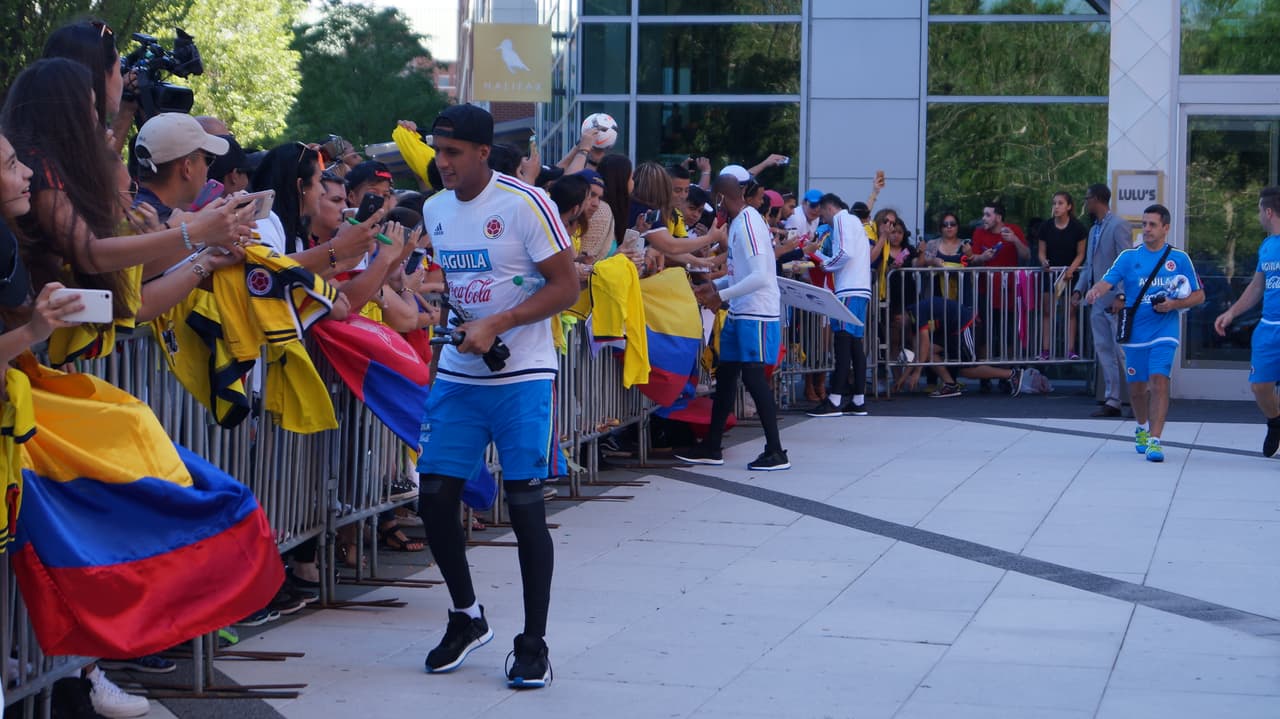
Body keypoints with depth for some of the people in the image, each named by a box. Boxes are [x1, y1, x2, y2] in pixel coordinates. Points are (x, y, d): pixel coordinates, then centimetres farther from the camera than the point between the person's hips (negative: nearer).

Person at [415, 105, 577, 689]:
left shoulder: (524, 204, -12)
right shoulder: (434, 208, 9)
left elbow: (566, 286, -13)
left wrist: (496, 325, -20)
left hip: (521, 377, -6)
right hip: (456, 374, 6)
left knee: (524, 504, -5)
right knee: (434, 496, 3)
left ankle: (533, 643, 5)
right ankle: (467, 616, 24)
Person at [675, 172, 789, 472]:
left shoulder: (748, 223, -17)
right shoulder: (738, 222, 13)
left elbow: (760, 277, -24)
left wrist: (722, 295, -19)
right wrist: (714, 286, 15)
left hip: (756, 314, -10)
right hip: (740, 313, 10)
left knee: (753, 376, -8)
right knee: (725, 375, 13)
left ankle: (776, 452, -2)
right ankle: (711, 448, 21)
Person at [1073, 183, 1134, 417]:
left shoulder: (1118, 227, -10)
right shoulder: (1094, 230, 18)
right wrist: (1079, 289, 8)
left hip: (1115, 301, -9)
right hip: (1098, 301, 9)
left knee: (1123, 352, -6)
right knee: (1103, 352, 7)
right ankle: (1112, 400, 11)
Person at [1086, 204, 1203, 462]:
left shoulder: (1179, 259, 2)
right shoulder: (1129, 257, 3)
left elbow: (1198, 296, 7)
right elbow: (1107, 281, -9)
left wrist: (1174, 304, -12)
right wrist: (1096, 291, -33)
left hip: (1164, 333, -2)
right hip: (1135, 333, 2)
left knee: (1159, 381, -18)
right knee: (1137, 387, 12)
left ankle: (1154, 440, -18)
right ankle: (1142, 429, 39)